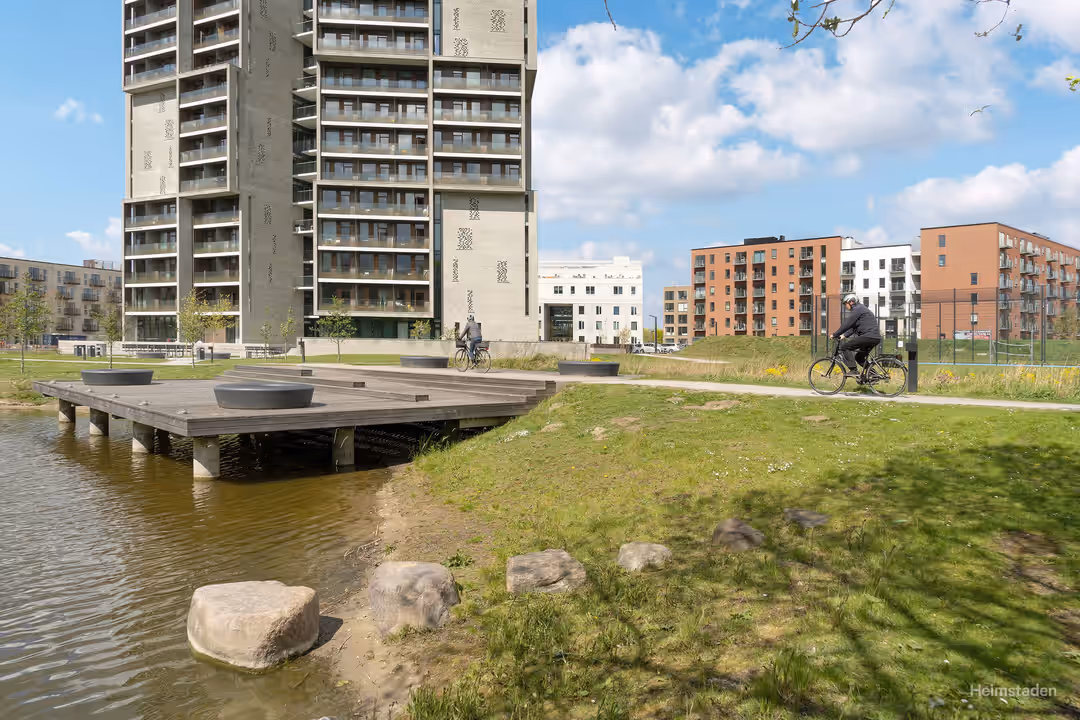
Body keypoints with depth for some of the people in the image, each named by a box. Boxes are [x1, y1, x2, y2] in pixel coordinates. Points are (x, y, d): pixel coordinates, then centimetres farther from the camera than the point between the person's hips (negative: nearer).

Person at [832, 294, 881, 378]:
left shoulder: (857, 309, -7)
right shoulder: (860, 309, 26)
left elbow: (846, 324, -12)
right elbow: (853, 327, 27)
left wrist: (835, 335, -6)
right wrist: (844, 335, 18)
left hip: (869, 336, -11)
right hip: (875, 337, 11)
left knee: (844, 346, -11)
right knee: (859, 357, 22)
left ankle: (853, 370, -16)